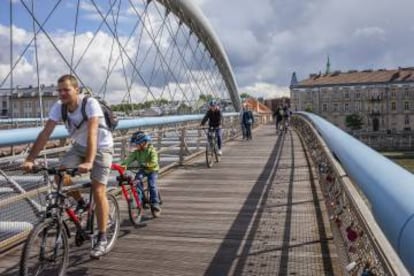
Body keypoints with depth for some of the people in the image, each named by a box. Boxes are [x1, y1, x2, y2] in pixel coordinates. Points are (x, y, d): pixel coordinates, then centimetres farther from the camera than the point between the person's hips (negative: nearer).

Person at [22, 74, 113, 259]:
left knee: (98, 192, -12)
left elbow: (92, 133, -39)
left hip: (101, 147, -5)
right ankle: (80, 203, 12)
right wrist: (30, 159, -27)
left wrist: (89, 162, -51)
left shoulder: (90, 104, -28)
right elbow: (45, 133, -17)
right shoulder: (59, 106, -13)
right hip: (79, 146, 5)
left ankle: (102, 239, 0)